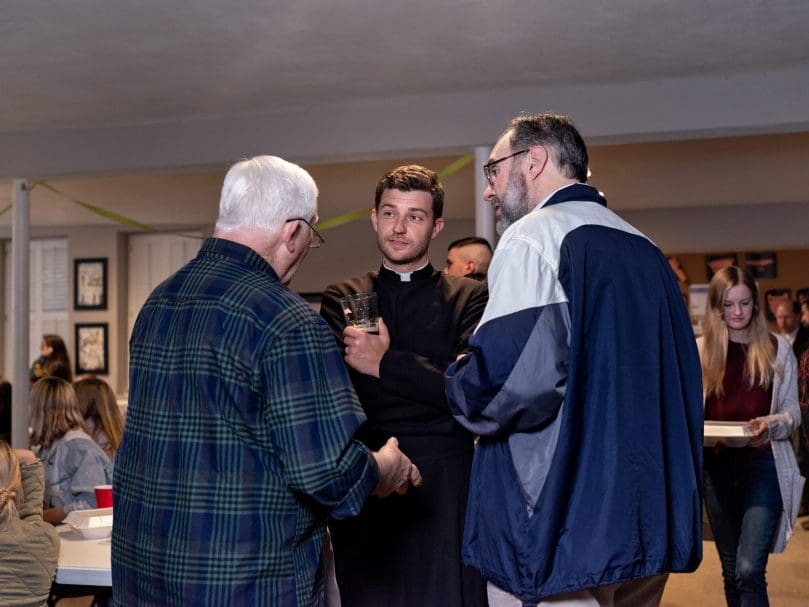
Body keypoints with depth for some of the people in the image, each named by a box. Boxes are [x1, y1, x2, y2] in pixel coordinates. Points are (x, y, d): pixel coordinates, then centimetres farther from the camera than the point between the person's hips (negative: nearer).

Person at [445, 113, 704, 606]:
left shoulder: (533, 237, -11)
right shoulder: (644, 249, 12)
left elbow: (513, 373, -24)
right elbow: (683, 377, 17)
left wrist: (464, 394, -4)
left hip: (560, 527, -8)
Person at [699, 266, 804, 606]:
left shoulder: (778, 348, 3)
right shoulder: (701, 350, 5)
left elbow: (792, 412, 3)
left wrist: (769, 425, -18)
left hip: (763, 465, -2)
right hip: (717, 466, 2)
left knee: (749, 570, -15)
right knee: (731, 570, 12)